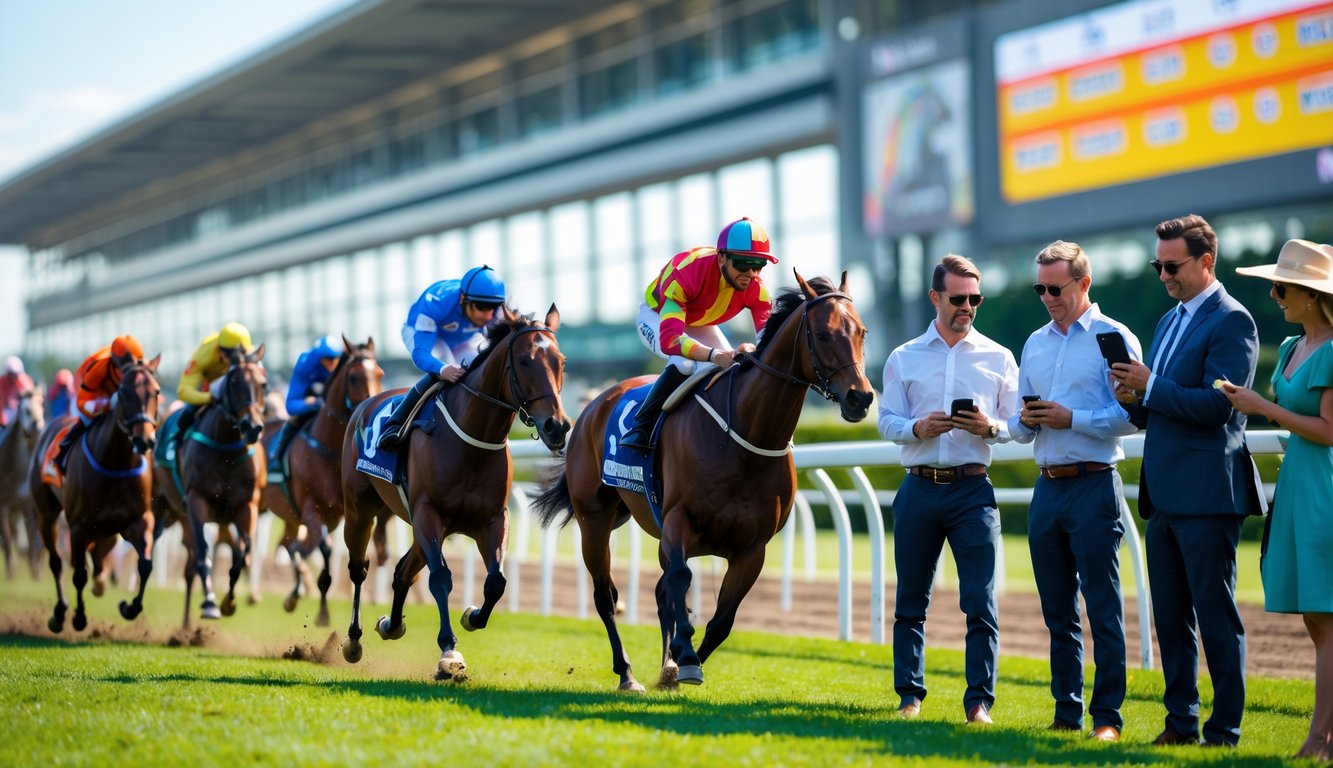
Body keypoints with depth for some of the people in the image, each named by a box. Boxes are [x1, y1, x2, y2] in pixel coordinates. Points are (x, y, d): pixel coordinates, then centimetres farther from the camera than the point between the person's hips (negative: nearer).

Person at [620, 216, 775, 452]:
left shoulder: (756, 288, -27)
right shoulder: (686, 272, -44)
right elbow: (669, 338, -52)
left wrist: (753, 351, -60)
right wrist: (715, 355, -68)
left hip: (701, 326, 6)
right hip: (657, 316, -6)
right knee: (684, 363, -34)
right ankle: (641, 426, -24)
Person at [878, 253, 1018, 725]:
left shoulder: (999, 358, 8)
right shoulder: (904, 359, 10)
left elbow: (1019, 425, 5)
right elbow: (886, 421, 5)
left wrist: (990, 428, -16)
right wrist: (918, 428, -15)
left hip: (973, 490, -1)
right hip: (919, 489, 1)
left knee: (980, 602, -7)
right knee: (911, 600, 7)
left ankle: (980, 701, -4)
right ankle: (909, 694, 15)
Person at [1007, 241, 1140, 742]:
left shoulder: (1114, 339, -3)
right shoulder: (1035, 344, 17)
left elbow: (1130, 417, -11)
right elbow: (1019, 428, 20)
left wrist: (1071, 418, -16)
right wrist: (1025, 422, -2)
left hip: (1094, 487, -6)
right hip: (1047, 488, 7)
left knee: (1103, 610, -5)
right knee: (1057, 611, 10)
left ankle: (1107, 717, -3)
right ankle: (1066, 713, 16)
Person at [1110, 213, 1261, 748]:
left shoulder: (1231, 322, -10)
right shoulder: (1170, 321, 18)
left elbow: (1217, 405, -20)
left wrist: (1151, 387, -15)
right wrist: (1134, 399, 2)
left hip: (1207, 494, -9)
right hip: (1165, 494, 9)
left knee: (1216, 615, -4)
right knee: (1171, 618, 12)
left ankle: (1224, 729, 0)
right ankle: (1181, 722, 18)